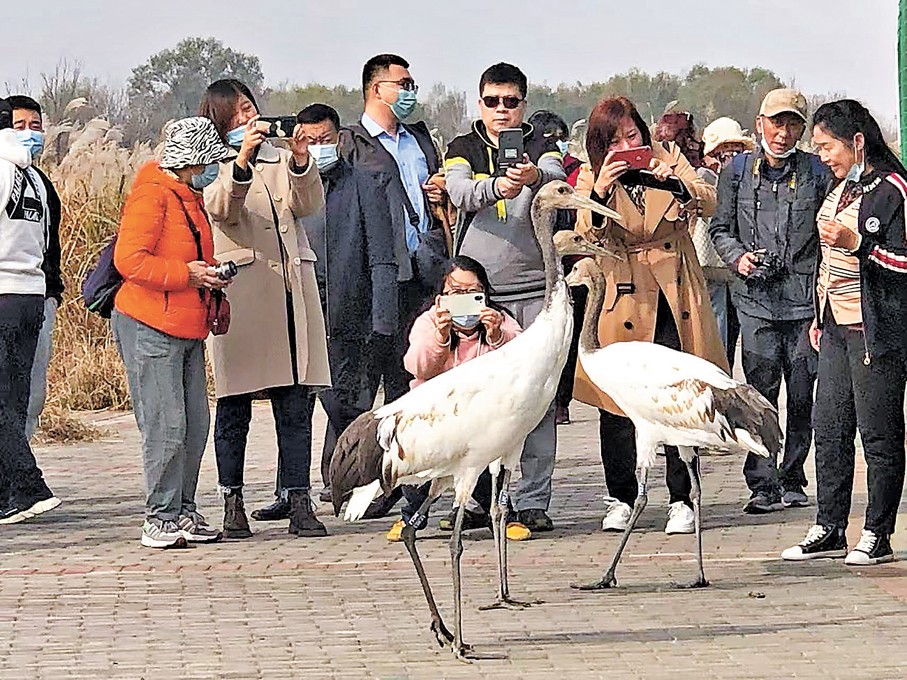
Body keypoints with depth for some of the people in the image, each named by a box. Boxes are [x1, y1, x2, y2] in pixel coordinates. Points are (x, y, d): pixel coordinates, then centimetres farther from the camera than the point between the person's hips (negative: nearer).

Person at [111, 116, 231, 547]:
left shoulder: (190, 197, 19)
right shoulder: (151, 196, -11)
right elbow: (130, 260, -20)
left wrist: (211, 282, 13)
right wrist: (187, 274, -21)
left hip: (187, 329, 9)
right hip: (150, 328, -9)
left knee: (195, 423, 7)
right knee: (165, 425, -10)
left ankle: (183, 512, 15)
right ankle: (160, 519, -4)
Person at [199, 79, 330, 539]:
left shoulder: (279, 158, 20)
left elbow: (309, 205, 4)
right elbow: (220, 207, -14)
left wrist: (300, 162, -12)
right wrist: (242, 161, -29)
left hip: (291, 287, 4)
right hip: (239, 289, -4)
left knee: (296, 402, -1)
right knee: (235, 403, -3)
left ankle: (299, 502, -1)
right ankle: (232, 503, 4)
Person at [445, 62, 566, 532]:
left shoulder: (541, 149, 9)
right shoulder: (462, 150, 10)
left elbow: (557, 182, -14)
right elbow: (461, 193, -11)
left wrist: (535, 176, -37)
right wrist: (497, 186, -31)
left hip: (534, 290, 0)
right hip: (476, 289, 0)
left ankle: (533, 502, 0)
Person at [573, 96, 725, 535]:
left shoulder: (667, 158, 6)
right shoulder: (590, 178, 2)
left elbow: (709, 204, -3)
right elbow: (587, 233, -10)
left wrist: (673, 180, -20)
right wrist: (600, 192, -27)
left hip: (673, 297, 0)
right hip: (622, 297, 0)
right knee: (617, 403, -1)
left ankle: (681, 500, 1)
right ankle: (620, 500, 12)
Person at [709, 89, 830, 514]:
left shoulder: (817, 173, 5)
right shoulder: (737, 171, 8)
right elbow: (720, 228, 15)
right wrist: (738, 256, -4)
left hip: (805, 300, 0)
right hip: (756, 299, 0)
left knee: (802, 395, 3)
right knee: (761, 393, -5)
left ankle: (792, 481, 15)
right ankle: (763, 485, -2)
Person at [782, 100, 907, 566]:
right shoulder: (842, 188, 16)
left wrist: (856, 244, -24)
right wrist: (820, 316, 24)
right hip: (838, 326, 9)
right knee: (829, 427, 9)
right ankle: (829, 528, 16)